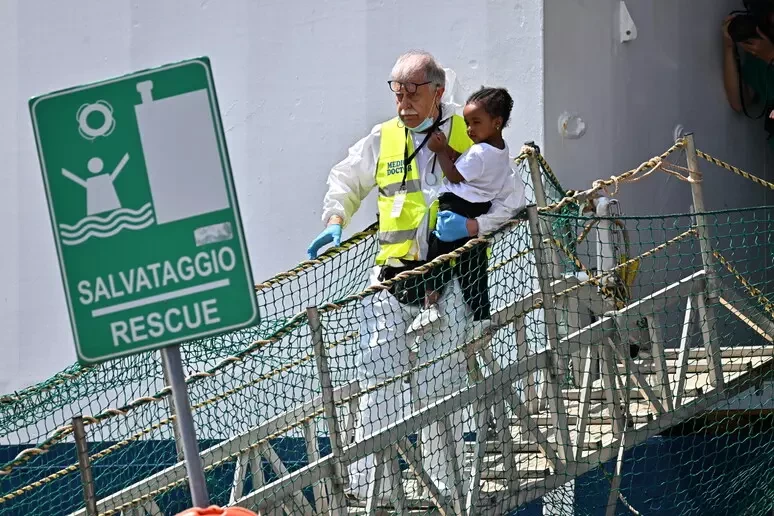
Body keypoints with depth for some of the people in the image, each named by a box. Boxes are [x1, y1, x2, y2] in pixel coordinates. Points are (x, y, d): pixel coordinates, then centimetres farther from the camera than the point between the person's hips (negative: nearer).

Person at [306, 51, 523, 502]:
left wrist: (472, 225, -14)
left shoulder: (472, 138, 2)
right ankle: (370, 485, -5)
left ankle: (445, 486, 10)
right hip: (392, 278, 2)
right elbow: (345, 181, 27)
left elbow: (510, 204, 4)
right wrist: (336, 222, 9)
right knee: (379, 379, -6)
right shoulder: (382, 140, 10)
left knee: (441, 386, 1)